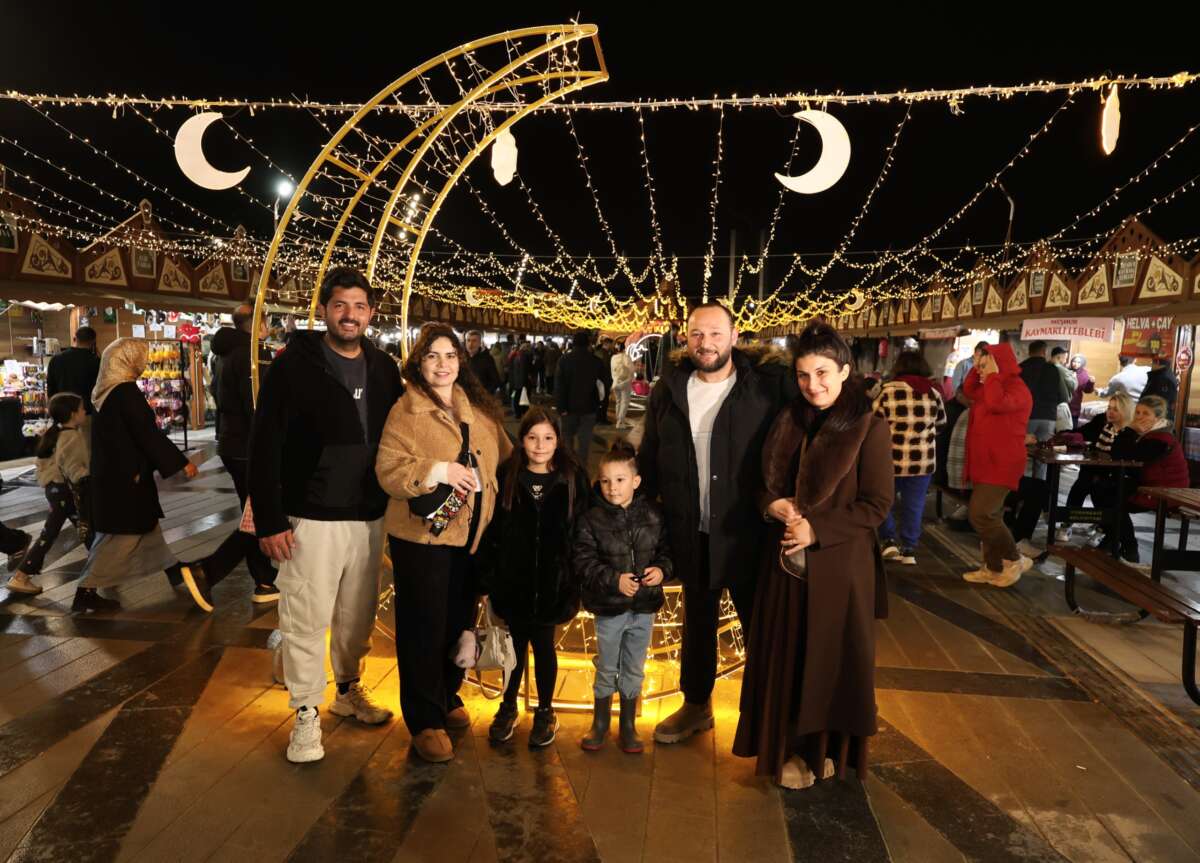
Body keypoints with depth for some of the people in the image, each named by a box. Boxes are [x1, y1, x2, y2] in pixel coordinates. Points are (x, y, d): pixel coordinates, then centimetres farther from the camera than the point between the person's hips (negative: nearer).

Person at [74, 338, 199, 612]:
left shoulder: (106, 391, 9)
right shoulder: (126, 391, -18)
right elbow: (148, 434, -20)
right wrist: (182, 462, -16)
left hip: (111, 472, 10)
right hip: (126, 476, -9)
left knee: (146, 525, 18)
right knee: (123, 534, -2)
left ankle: (172, 569, 30)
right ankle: (86, 592, 1)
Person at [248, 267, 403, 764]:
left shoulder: (383, 369, 7)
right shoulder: (294, 366, -8)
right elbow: (264, 448, -9)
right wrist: (269, 521, -13)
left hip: (370, 518, 5)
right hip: (312, 519, -4)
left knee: (358, 616, 16)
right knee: (306, 621, 2)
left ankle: (349, 690, 37)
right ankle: (306, 714, 20)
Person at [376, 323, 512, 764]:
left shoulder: (478, 408, 10)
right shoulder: (406, 410, -7)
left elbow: (504, 457, 18)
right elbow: (388, 471, -14)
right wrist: (437, 471, -26)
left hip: (472, 534, 6)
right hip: (423, 534, -5)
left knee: (460, 621, 16)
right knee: (424, 627, 3)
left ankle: (447, 697, 37)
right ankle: (425, 720, 17)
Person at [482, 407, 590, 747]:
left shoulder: (573, 479, -5)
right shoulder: (506, 477, -3)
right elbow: (490, 530, -1)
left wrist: (579, 578, -5)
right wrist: (487, 576, -4)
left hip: (553, 582, -1)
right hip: (513, 580, 1)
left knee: (543, 645, 9)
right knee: (516, 644, 13)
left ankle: (545, 712, 30)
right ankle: (508, 708, 34)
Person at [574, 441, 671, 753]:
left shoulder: (653, 515, -4)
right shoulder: (592, 520, -11)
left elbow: (666, 549, 5)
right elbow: (584, 562, -11)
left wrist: (662, 569, -14)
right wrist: (614, 580, -21)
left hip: (644, 606, 2)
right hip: (609, 608, -2)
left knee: (634, 670, 15)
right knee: (606, 669, 14)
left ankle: (628, 726, 32)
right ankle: (600, 724, 33)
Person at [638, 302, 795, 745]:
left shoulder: (766, 385, -9)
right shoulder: (669, 389, 2)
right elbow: (649, 458, 9)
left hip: (747, 532, -4)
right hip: (691, 534, 4)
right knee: (696, 622, 21)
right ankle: (696, 705, 40)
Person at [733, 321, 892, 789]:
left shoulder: (869, 427, -10)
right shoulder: (789, 420, 6)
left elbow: (877, 504, -11)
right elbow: (765, 480, 13)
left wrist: (817, 529, -18)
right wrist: (771, 503, -9)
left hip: (838, 564, -5)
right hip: (786, 561, 5)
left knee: (829, 658, 9)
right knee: (785, 656, 13)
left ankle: (821, 752, 27)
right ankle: (790, 744, 32)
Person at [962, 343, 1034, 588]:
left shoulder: (1017, 388, -15)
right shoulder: (992, 387, 15)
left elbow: (997, 403, -32)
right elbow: (969, 391, 26)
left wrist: (992, 375, -20)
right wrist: (977, 370, 10)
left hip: (1001, 465, -10)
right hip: (985, 463, 10)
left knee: (980, 514, -16)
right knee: (989, 516, 12)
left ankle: (1015, 559, 1)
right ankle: (993, 568, 19)